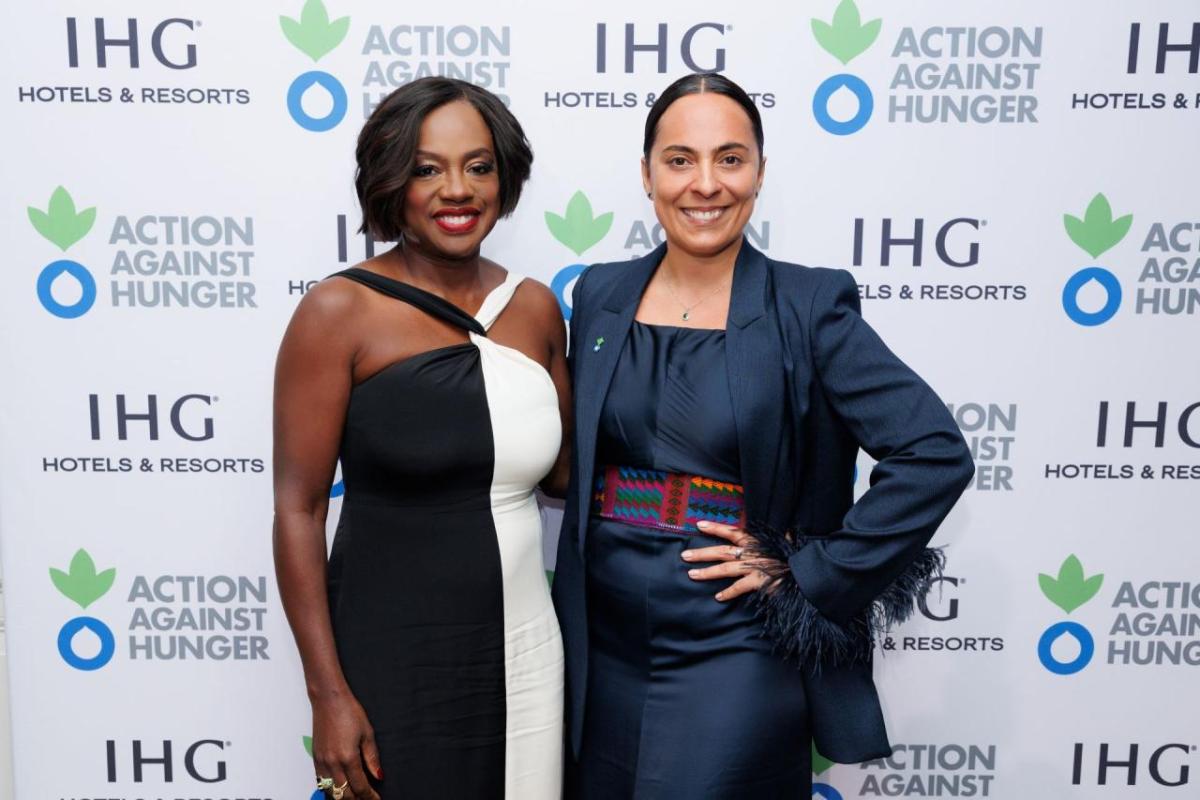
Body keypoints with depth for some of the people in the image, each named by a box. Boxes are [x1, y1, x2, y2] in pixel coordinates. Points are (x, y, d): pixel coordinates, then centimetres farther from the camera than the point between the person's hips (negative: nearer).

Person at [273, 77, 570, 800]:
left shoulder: (536, 307, 3)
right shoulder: (339, 312, -10)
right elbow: (298, 510, -9)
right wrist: (328, 694, -10)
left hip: (525, 652, 4)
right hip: (390, 660, -4)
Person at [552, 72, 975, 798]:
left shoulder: (807, 306, -10)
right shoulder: (600, 295, 3)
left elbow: (937, 455, -15)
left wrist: (806, 575, -14)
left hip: (735, 655, -4)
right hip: (602, 646, 4)